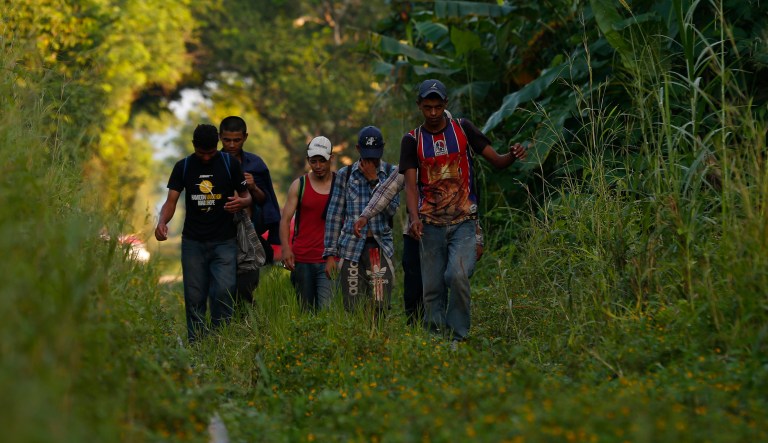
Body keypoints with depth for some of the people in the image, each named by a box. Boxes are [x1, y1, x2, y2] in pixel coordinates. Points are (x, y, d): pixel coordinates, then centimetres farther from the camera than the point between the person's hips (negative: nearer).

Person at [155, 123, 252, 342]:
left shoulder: (230, 164, 0)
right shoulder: (183, 166, 3)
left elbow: (248, 196, 8)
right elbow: (171, 201, -1)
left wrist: (241, 203, -18)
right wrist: (162, 222, -22)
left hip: (224, 242, -2)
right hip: (193, 242, 2)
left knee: (223, 290, -17)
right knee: (194, 298, 3)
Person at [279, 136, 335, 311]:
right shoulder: (299, 185, 6)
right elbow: (285, 219, 3)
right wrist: (285, 248, -13)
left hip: (329, 260, -1)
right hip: (301, 259, 1)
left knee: (327, 310, -16)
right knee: (305, 311, 6)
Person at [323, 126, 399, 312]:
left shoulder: (391, 173, 6)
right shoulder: (345, 174, 6)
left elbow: (392, 208, -6)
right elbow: (334, 215, 6)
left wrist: (374, 180, -11)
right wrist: (330, 254, 2)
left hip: (380, 246, -1)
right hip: (351, 247, 1)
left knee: (380, 307, -9)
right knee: (352, 309, -1)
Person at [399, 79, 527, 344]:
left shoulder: (463, 129, 4)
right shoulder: (412, 141, 4)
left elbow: (496, 161, 4)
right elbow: (411, 184, -4)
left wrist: (512, 156, -20)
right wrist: (414, 218, -22)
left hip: (463, 221, -1)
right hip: (430, 224, 1)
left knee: (458, 275, -22)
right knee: (432, 288, 1)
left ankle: (457, 337, -12)